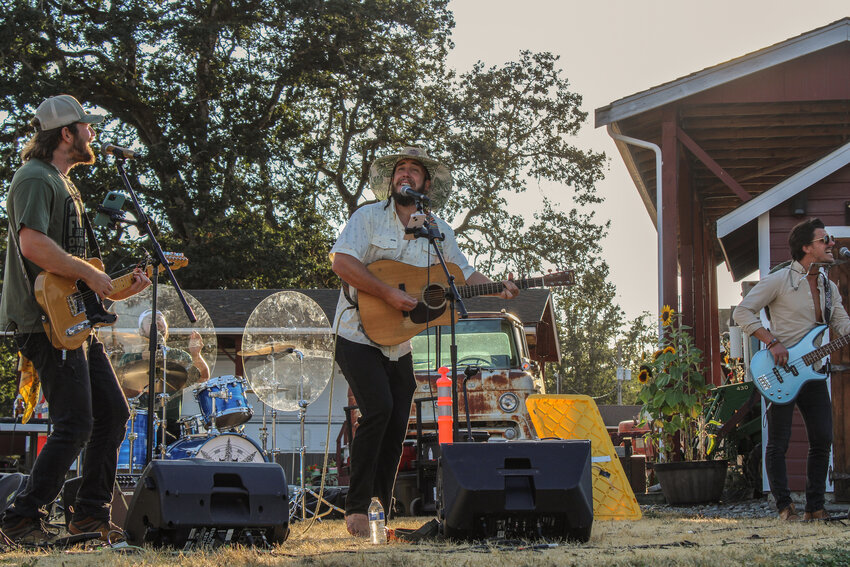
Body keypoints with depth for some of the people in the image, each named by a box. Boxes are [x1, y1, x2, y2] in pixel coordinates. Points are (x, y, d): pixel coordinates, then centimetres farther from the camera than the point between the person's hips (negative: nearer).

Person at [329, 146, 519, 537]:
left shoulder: (438, 231, 10)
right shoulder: (369, 217, -4)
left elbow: (464, 274, 16)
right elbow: (342, 261, -17)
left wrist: (498, 289, -4)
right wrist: (388, 294, -24)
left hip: (400, 345, 5)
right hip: (360, 336, -5)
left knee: (397, 423, 5)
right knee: (379, 408, -21)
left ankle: (383, 501, 19)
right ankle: (356, 507, -14)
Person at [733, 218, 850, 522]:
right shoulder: (779, 280, -8)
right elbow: (742, 312, -9)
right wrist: (772, 342, -17)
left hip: (813, 371, 6)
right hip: (780, 371, -6)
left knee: (822, 440, 2)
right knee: (778, 443, -3)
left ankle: (815, 507, 11)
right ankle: (785, 506, 7)